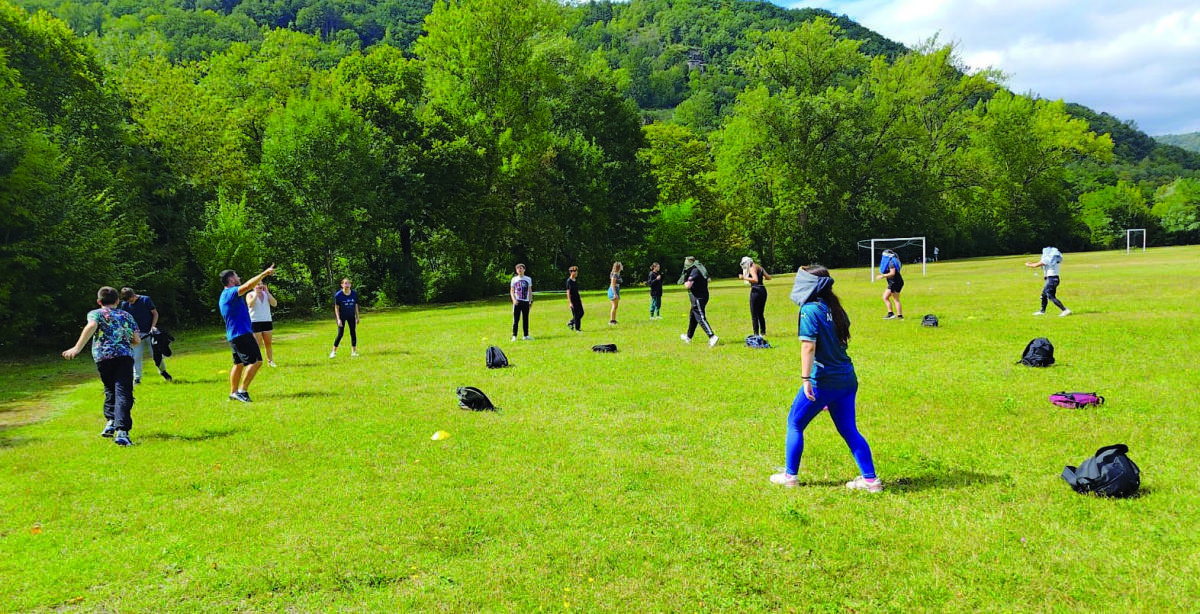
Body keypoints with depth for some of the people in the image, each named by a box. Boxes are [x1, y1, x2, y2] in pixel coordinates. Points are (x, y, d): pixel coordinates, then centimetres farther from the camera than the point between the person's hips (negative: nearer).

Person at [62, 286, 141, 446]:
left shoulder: (95, 313, 13)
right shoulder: (127, 315, 20)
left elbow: (91, 326, -12)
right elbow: (137, 340, 15)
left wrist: (77, 348, -20)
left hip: (103, 356, 0)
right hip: (125, 356, 0)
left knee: (110, 390, 24)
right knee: (123, 393, -9)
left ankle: (111, 422, 14)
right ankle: (122, 431, -23)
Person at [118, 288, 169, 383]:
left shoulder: (146, 300, -8)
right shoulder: (125, 304, -2)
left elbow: (155, 313, -1)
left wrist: (153, 326, -12)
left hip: (150, 332, -1)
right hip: (137, 334, 1)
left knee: (157, 354, -2)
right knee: (136, 357, -4)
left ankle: (162, 371, 23)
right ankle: (137, 379, 4)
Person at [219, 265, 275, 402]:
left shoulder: (227, 295, 18)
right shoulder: (230, 293, -14)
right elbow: (248, 285, -27)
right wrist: (265, 273, -23)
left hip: (234, 335, 11)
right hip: (241, 334, -11)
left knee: (239, 363, 17)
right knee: (256, 361, -14)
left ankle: (233, 392, 21)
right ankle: (242, 390, -13)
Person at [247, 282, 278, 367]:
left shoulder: (266, 294, 11)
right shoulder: (250, 295, 1)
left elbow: (274, 303, -4)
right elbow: (250, 304, -19)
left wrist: (267, 292, -9)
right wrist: (256, 293, -16)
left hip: (267, 321, 4)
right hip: (255, 322, -4)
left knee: (268, 343, 6)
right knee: (257, 344, -7)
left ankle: (270, 361, 12)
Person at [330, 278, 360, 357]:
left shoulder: (354, 293, -3)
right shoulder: (338, 295, -13)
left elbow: (356, 305, 6)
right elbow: (336, 308, -9)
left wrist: (357, 317, 6)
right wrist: (338, 319, -15)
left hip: (351, 316, 4)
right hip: (342, 316, -3)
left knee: (353, 333, 2)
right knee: (340, 334, -6)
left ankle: (353, 352, 11)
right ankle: (334, 352, 5)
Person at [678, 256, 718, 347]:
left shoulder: (694, 271, -17)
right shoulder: (700, 270, 12)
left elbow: (688, 285, -23)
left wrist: (685, 281, -1)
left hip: (698, 298, -10)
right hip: (702, 296, 10)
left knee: (700, 318, -12)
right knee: (692, 317, 22)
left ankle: (712, 337, -21)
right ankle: (688, 337, 35)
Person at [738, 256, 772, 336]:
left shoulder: (752, 268, -7)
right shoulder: (759, 268, 16)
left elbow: (755, 280, -21)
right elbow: (768, 277, 18)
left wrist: (744, 277, -16)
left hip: (755, 291, -8)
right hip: (763, 290, 8)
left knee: (754, 314, -4)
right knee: (761, 314, 16)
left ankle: (756, 333, -7)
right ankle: (763, 332, 17)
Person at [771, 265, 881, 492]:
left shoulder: (810, 310, -12)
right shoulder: (835, 309, 11)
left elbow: (809, 346, -19)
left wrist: (806, 379, -21)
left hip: (823, 381, -7)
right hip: (847, 379, 7)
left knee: (795, 424, 10)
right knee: (848, 430, 14)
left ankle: (790, 476, 18)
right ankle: (870, 479, 13)